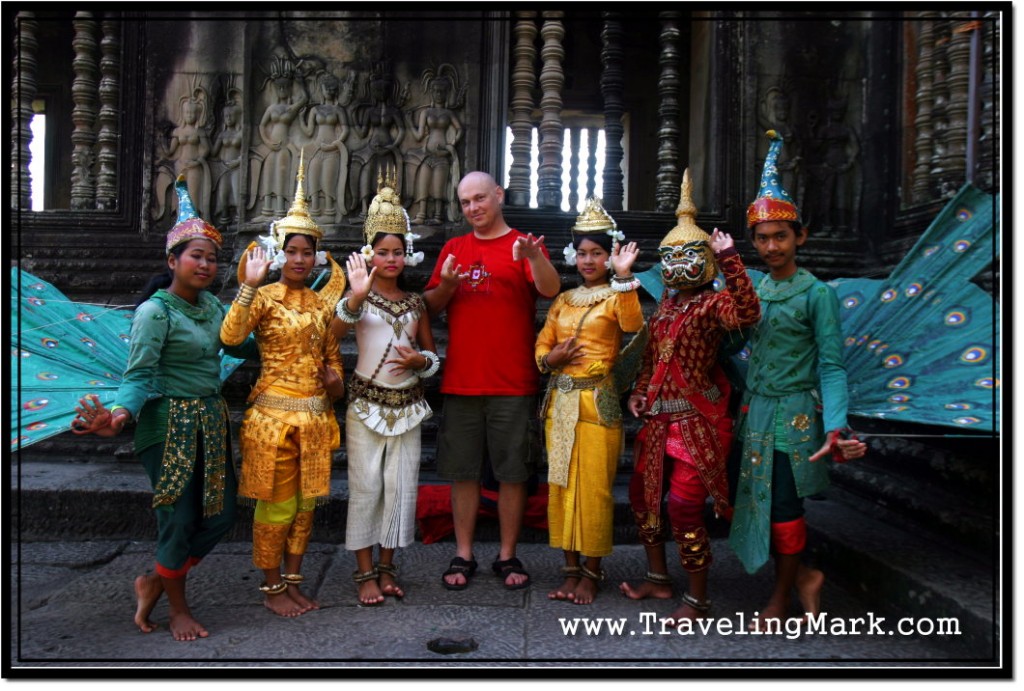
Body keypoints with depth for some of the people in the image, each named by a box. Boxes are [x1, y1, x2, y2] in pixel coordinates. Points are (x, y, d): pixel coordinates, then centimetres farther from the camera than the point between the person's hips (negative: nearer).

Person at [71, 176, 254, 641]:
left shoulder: (211, 304, 8)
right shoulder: (155, 311, -13)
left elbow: (239, 345, 18)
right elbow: (139, 374, -21)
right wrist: (120, 416, -37)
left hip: (211, 420, 8)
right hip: (170, 424, -7)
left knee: (220, 515, 9)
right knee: (179, 520, 0)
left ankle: (155, 583, 32)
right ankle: (178, 608, 26)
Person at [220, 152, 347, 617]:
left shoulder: (322, 302, 10)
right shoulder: (265, 297, -6)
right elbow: (230, 336, -24)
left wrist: (335, 378, 0)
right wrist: (249, 285, -28)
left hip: (315, 414, 6)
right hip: (274, 412, -5)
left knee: (305, 503, 13)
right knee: (276, 505, 3)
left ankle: (293, 581, 28)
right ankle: (272, 588, 20)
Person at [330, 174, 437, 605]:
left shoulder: (415, 303, 9)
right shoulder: (359, 298, -2)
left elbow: (432, 354, 14)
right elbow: (332, 334, -23)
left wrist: (419, 360, -8)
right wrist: (356, 297, -37)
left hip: (407, 405, 3)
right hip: (366, 403, -3)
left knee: (401, 486, 7)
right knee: (366, 487, 0)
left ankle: (387, 566, 22)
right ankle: (365, 572, 14)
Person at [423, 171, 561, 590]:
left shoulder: (524, 245, 2)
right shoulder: (453, 248, 14)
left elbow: (551, 291, -16)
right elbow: (430, 307, 12)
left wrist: (533, 256, -34)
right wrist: (446, 284, -8)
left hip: (513, 382, -3)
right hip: (460, 380, 3)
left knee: (512, 472, 6)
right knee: (462, 472, 9)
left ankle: (507, 556, 20)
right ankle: (463, 555, 22)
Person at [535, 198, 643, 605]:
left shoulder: (616, 296, 1)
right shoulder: (563, 300, 15)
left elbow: (633, 325, -22)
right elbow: (541, 345, 14)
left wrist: (624, 276, -29)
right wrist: (551, 359, -7)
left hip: (597, 401, -5)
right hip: (560, 400, 5)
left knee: (593, 487, -2)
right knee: (561, 484, 9)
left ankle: (592, 572, 14)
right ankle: (571, 569, 21)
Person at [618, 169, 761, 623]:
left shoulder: (712, 303, -11)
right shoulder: (666, 304, 12)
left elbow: (746, 313, -33)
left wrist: (730, 259, -31)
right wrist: (639, 393, 11)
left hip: (697, 422, -9)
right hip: (659, 420, 9)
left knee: (684, 509, -5)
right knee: (642, 496, 16)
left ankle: (698, 600, 15)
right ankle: (658, 579, 35)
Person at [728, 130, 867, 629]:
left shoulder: (816, 293, -9)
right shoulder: (754, 289, 8)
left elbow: (831, 366, -13)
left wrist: (835, 429, -23)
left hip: (793, 415, -6)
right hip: (754, 410, 6)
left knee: (783, 508, 3)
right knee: (751, 501, 9)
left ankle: (781, 598, 24)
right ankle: (803, 576, 31)